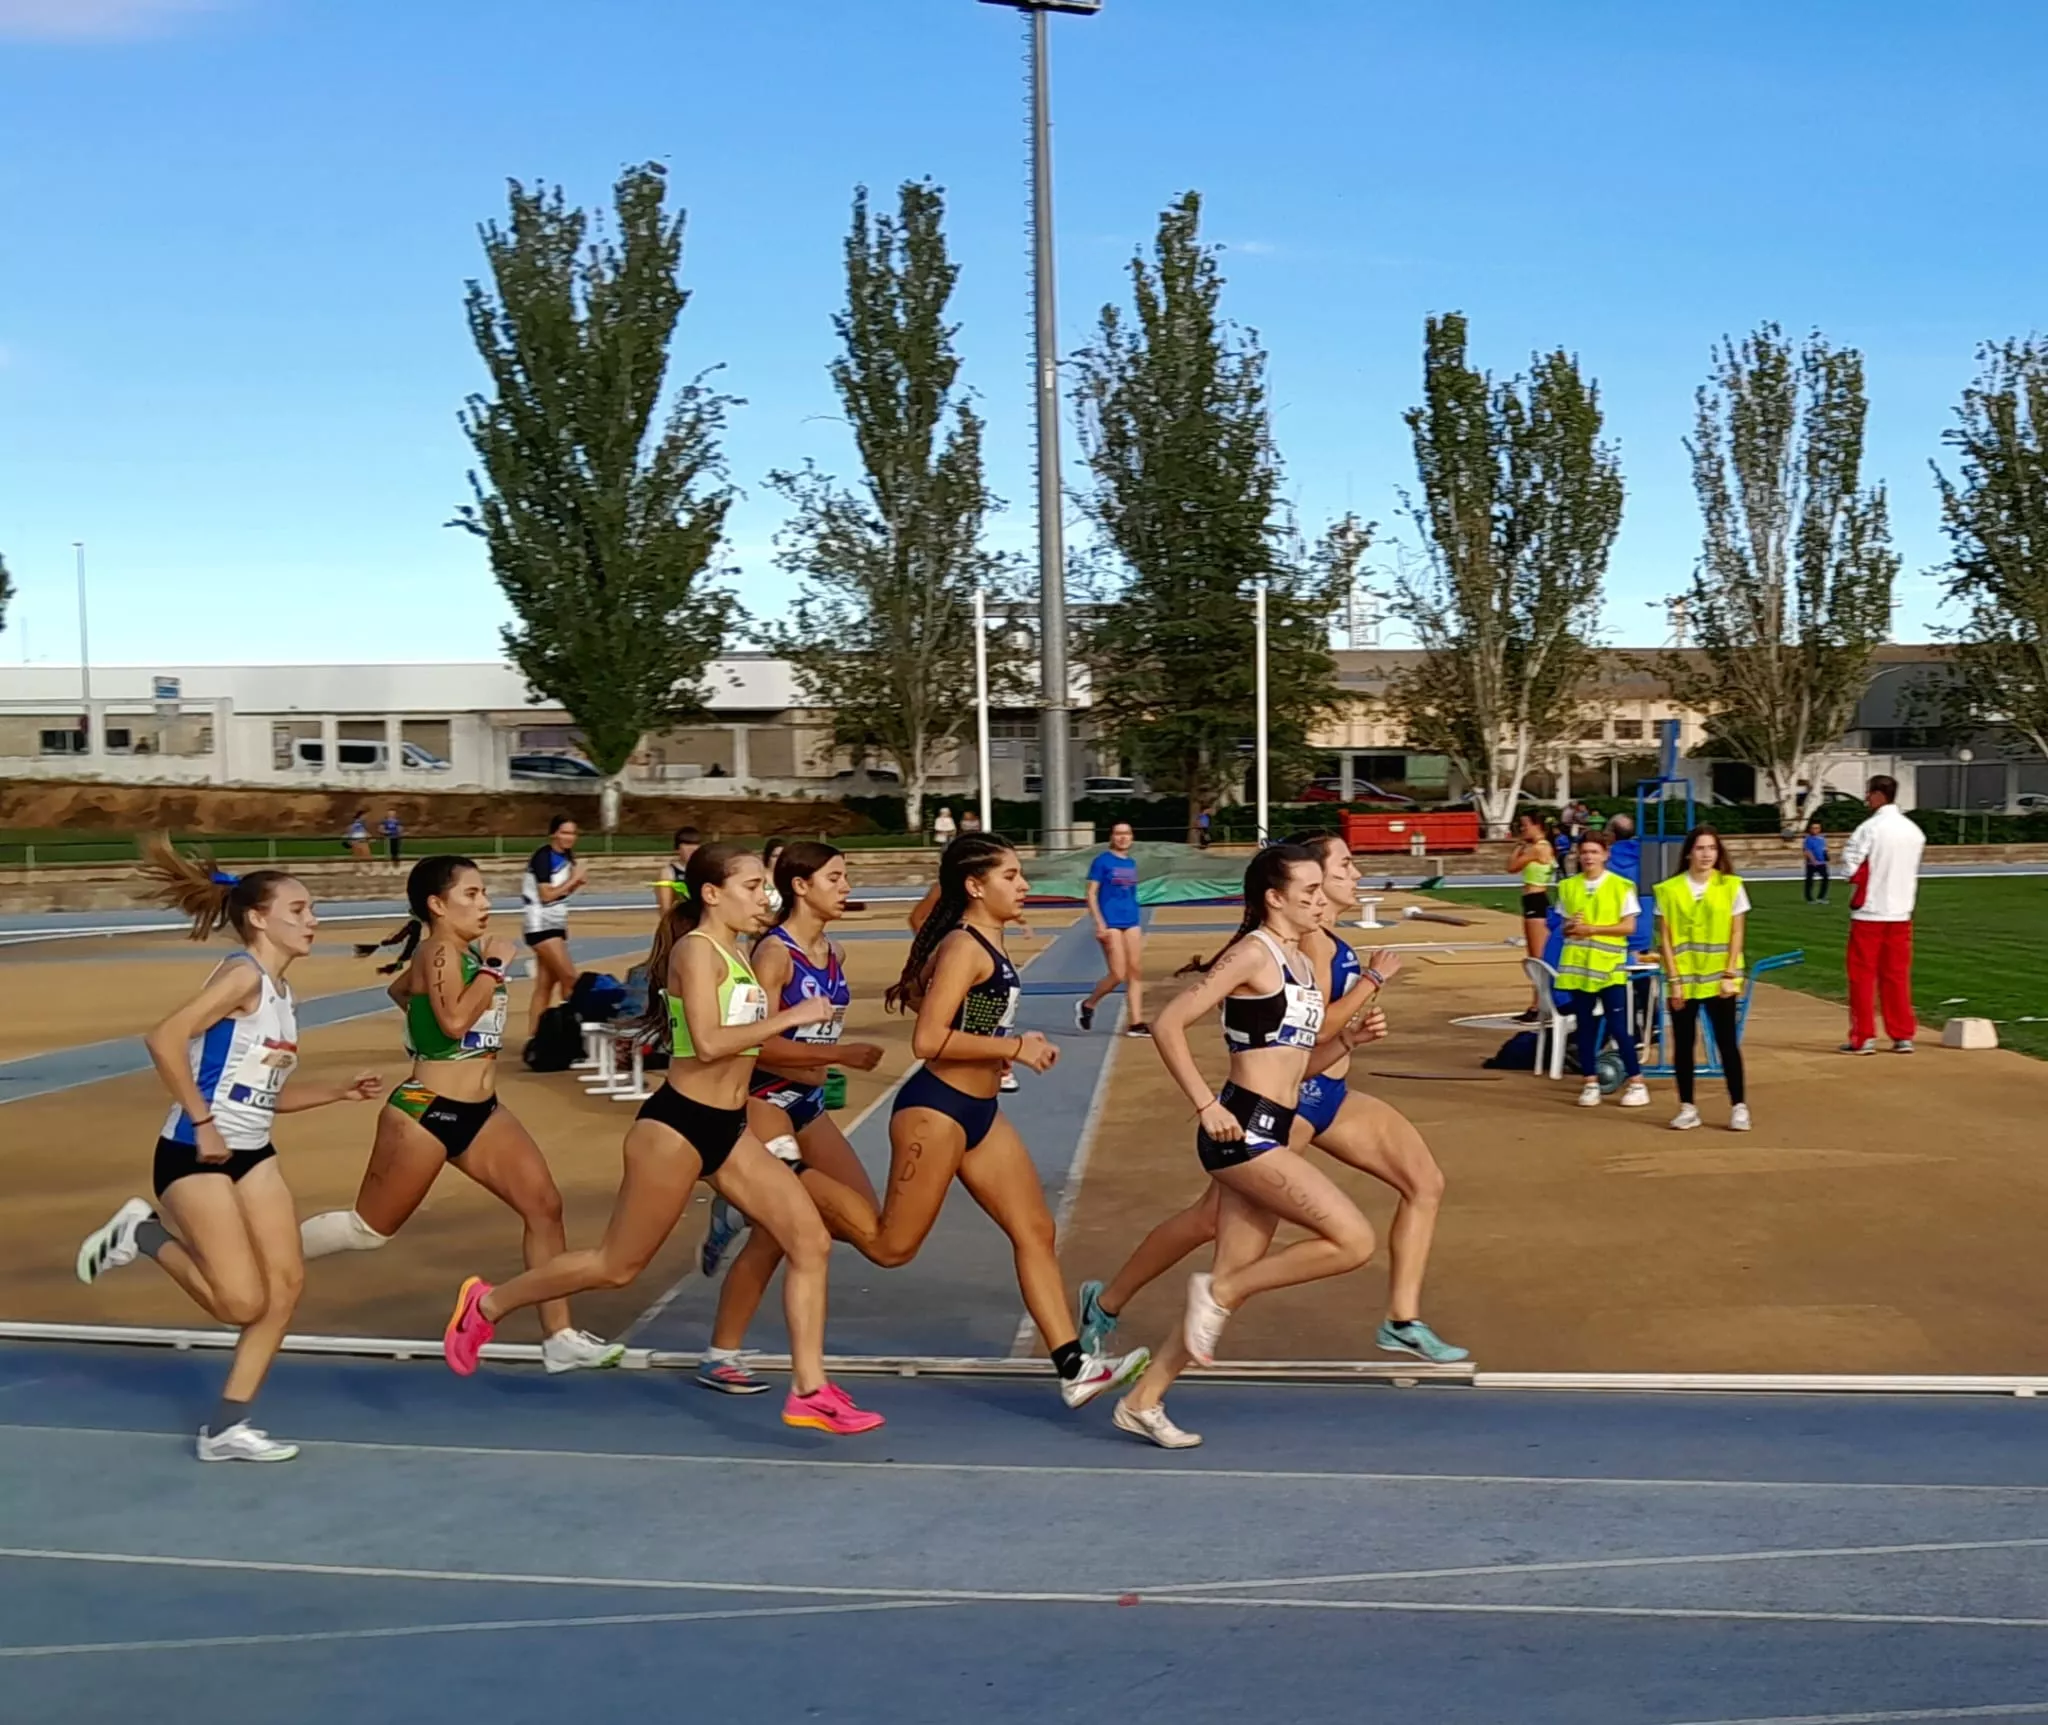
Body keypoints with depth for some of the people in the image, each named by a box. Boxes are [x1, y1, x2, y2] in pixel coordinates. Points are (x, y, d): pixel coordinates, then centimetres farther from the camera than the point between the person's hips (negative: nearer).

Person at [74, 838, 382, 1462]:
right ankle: (142, 1233, 13)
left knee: (287, 1284, 2)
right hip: (196, 1156, -9)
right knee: (243, 1304, -8)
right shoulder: (243, 974, -15)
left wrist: (342, 1091, 9)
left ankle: (227, 1427, 11)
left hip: (253, 1154, 9)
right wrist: (202, 1121, -23)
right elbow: (164, 1040, -27)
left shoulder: (281, 994, 12)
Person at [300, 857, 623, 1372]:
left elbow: (399, 987, 27)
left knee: (545, 1205, -2)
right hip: (426, 1112, -8)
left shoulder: (471, 949, 9)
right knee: (368, 1229, 7)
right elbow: (454, 1020, -33)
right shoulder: (439, 951, -16)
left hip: (481, 1111, 8)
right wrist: (495, 966, -23)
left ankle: (559, 1338, 2)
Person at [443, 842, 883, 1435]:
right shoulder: (697, 949, -14)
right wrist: (790, 1017, -20)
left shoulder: (736, 955, 13)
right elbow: (708, 1043, -25)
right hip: (677, 1125, -9)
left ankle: (809, 1391, 2)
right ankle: (487, 1304, 26)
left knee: (812, 1242, -2)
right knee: (617, 1265, 5)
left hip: (730, 1130, 9)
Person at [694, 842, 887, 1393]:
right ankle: (721, 1357, 8)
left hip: (810, 1101, 8)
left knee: (865, 1213, 4)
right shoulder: (774, 952, -16)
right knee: (778, 1232, -6)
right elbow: (758, 1042, -23)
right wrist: (841, 1054, -23)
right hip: (766, 1099, -8)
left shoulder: (832, 953, 9)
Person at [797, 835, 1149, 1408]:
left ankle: (1074, 1368, 6)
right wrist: (1015, 1047, -20)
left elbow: (919, 987, 23)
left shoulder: (987, 942, 11)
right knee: (891, 1246, 2)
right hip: (935, 1110, -9)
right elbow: (927, 1041, -24)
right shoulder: (964, 948, -17)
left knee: (1035, 1231, 5)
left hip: (980, 1112, 10)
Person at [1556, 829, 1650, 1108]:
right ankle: (1590, 1083, 13)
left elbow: (1628, 926, -7)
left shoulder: (1621, 886, -3)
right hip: (1578, 965, 3)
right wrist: (1571, 928, -11)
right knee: (1585, 1026, 7)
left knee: (1618, 1027, -4)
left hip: (1610, 965, -3)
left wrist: (1593, 929, -15)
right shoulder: (1568, 887, 7)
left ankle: (1636, 1082, 5)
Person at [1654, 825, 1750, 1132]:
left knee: (1727, 1043, 1)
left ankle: (1738, 1107, 8)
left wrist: (1730, 975, -6)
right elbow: (1665, 939, -1)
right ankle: (1687, 1108, 13)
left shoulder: (1731, 886, 0)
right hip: (1683, 981, 1)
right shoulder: (1669, 890, -1)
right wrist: (1674, 980, -6)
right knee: (1683, 1044, 5)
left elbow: (1736, 934, 1)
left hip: (1719, 979, -1)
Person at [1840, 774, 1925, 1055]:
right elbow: (1913, 871, 13)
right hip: (1901, 914, 6)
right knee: (1897, 976, 11)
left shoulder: (1869, 828, -14)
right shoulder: (1915, 831, 6)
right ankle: (1903, 1036, 12)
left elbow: (1850, 868, -17)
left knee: (1863, 976, 2)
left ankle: (1863, 1037, 1)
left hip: (1869, 913, -5)